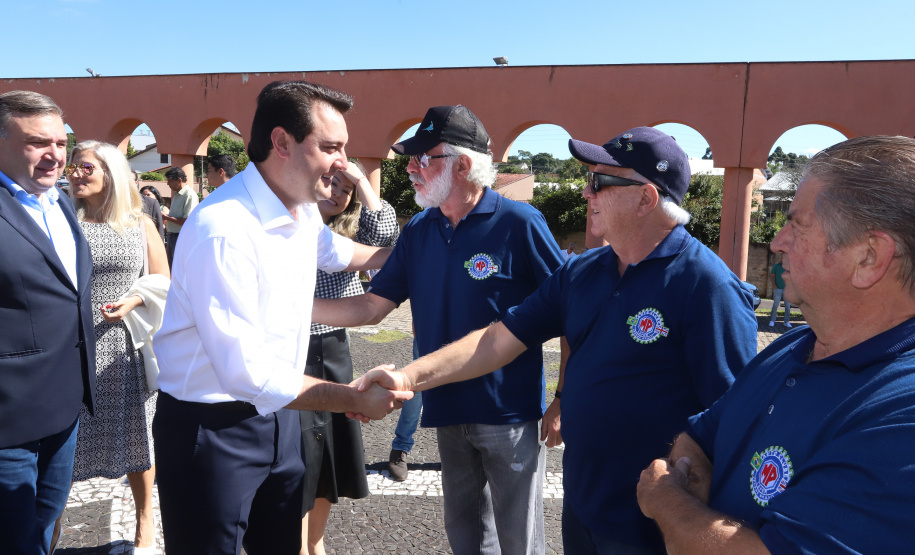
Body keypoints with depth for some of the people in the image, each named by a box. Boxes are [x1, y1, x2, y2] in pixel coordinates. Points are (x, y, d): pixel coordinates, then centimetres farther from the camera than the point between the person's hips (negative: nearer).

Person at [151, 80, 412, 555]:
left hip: (277, 417, 8)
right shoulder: (223, 230, -27)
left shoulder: (302, 210, 1)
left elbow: (333, 249, 27)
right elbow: (247, 373, -28)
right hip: (214, 430, -7)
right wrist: (356, 399, -22)